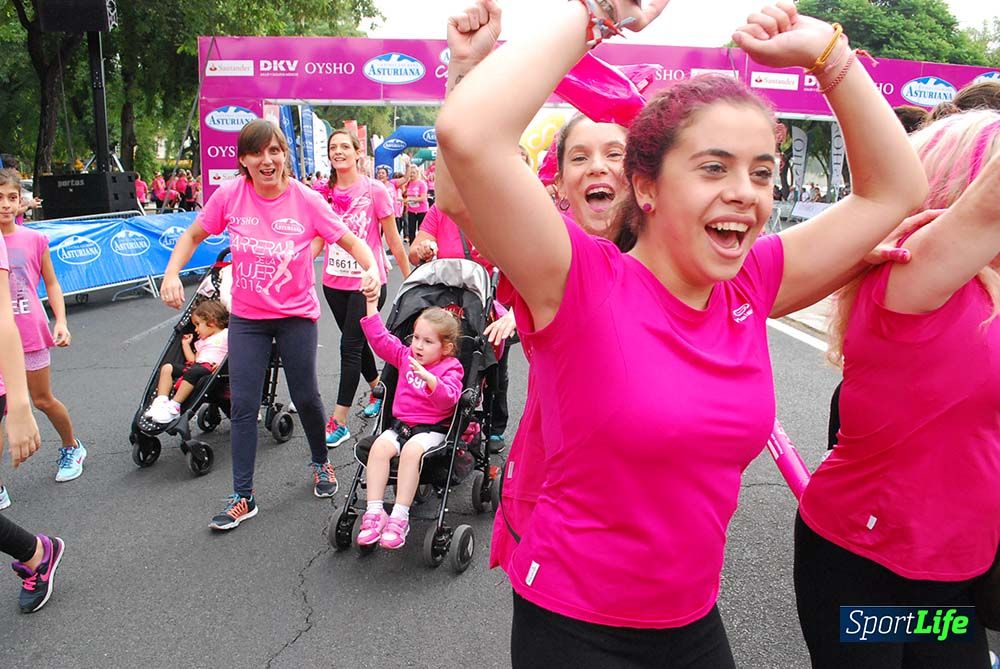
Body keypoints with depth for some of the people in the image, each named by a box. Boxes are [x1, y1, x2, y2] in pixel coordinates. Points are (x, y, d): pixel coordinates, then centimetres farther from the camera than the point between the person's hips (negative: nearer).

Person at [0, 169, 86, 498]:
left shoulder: (34, 239, -2)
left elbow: (51, 283, 6)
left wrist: (61, 322, -4)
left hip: (30, 333, -1)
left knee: (43, 400, 12)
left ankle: (72, 448, 38)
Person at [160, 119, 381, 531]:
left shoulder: (306, 201, -13)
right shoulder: (230, 196, -9)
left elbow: (350, 241, -7)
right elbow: (193, 236, 5)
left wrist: (371, 268, -27)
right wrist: (171, 275, -10)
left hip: (296, 315, -1)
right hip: (246, 316, 2)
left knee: (305, 397, 8)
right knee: (243, 404, 1)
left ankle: (320, 463, 38)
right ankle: (243, 497, 14)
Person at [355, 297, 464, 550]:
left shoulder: (450, 368, -4)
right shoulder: (406, 356, 13)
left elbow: (449, 398, -21)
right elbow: (380, 339, 12)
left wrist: (429, 379, -39)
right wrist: (372, 306, 6)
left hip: (432, 428, -5)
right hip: (401, 423, 5)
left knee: (411, 450, -34)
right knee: (380, 446, -25)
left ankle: (400, 516, -29)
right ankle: (374, 512, -24)